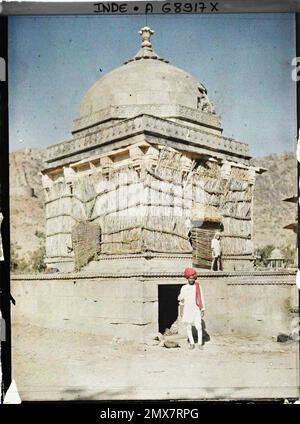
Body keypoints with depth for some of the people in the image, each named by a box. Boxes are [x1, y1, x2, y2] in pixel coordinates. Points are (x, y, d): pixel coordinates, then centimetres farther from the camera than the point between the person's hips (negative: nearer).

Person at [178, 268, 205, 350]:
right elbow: (181, 300, 12)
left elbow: (201, 298, 4)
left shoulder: (198, 287, 3)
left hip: (196, 310, -1)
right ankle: (191, 343, 12)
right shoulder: (184, 288, 5)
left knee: (199, 327, -10)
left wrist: (202, 309, 0)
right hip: (187, 310, 1)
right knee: (188, 327, 3)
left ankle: (200, 343, -4)